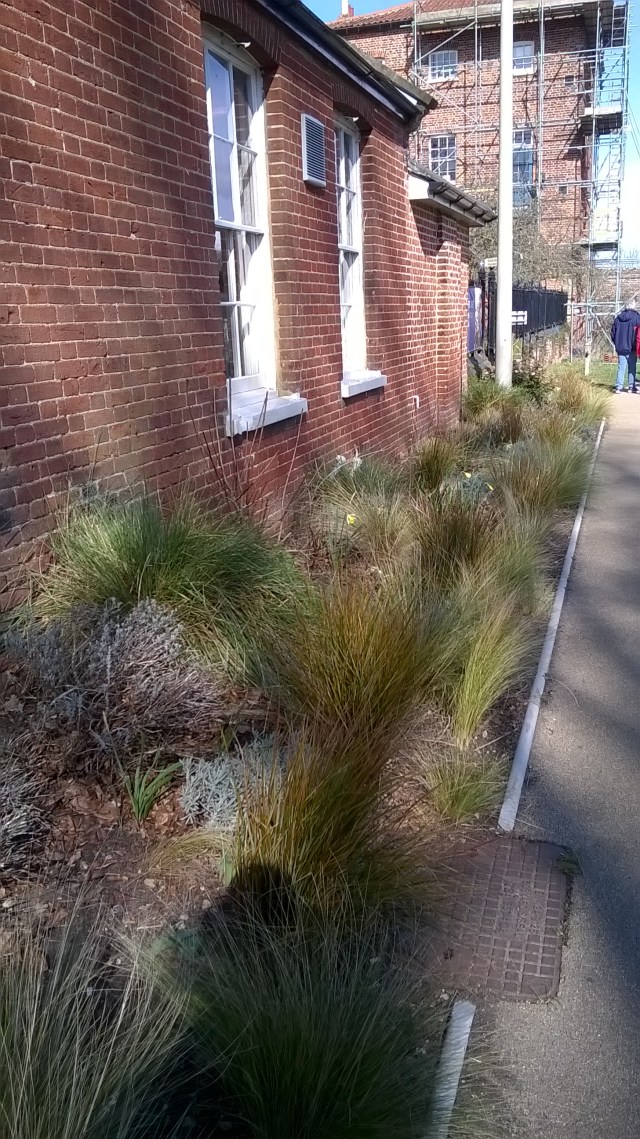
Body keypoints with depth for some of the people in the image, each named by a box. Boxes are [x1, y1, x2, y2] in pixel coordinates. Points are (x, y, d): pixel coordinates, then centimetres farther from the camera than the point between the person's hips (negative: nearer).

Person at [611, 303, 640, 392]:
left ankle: (619, 387, -3)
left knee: (621, 367, 5)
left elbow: (613, 333, 9)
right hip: (632, 348, -3)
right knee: (632, 368, 5)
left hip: (620, 348, 3)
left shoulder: (618, 318, 6)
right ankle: (631, 386, 6)